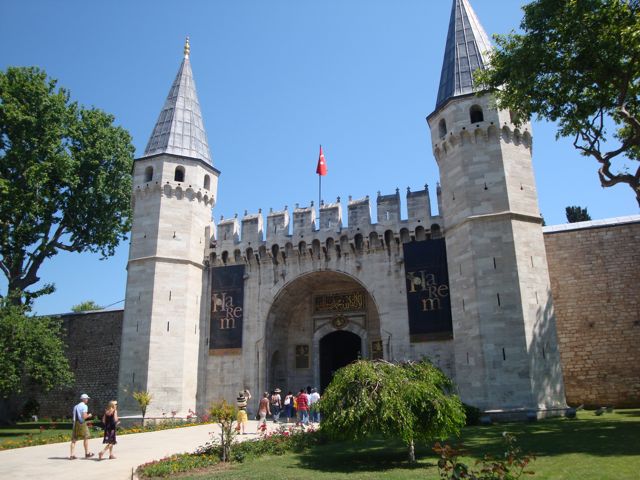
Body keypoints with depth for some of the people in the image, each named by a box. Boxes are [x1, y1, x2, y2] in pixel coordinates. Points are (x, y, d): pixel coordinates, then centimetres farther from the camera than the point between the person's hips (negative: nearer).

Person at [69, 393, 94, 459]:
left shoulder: (76, 406, 17)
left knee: (74, 439, 6)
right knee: (86, 438, 6)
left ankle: (72, 455, 3)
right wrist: (88, 415, 3)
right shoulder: (84, 406, -7)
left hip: (75, 423, 7)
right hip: (82, 423, -7)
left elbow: (74, 415, 17)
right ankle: (87, 453, 12)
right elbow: (84, 416, -16)